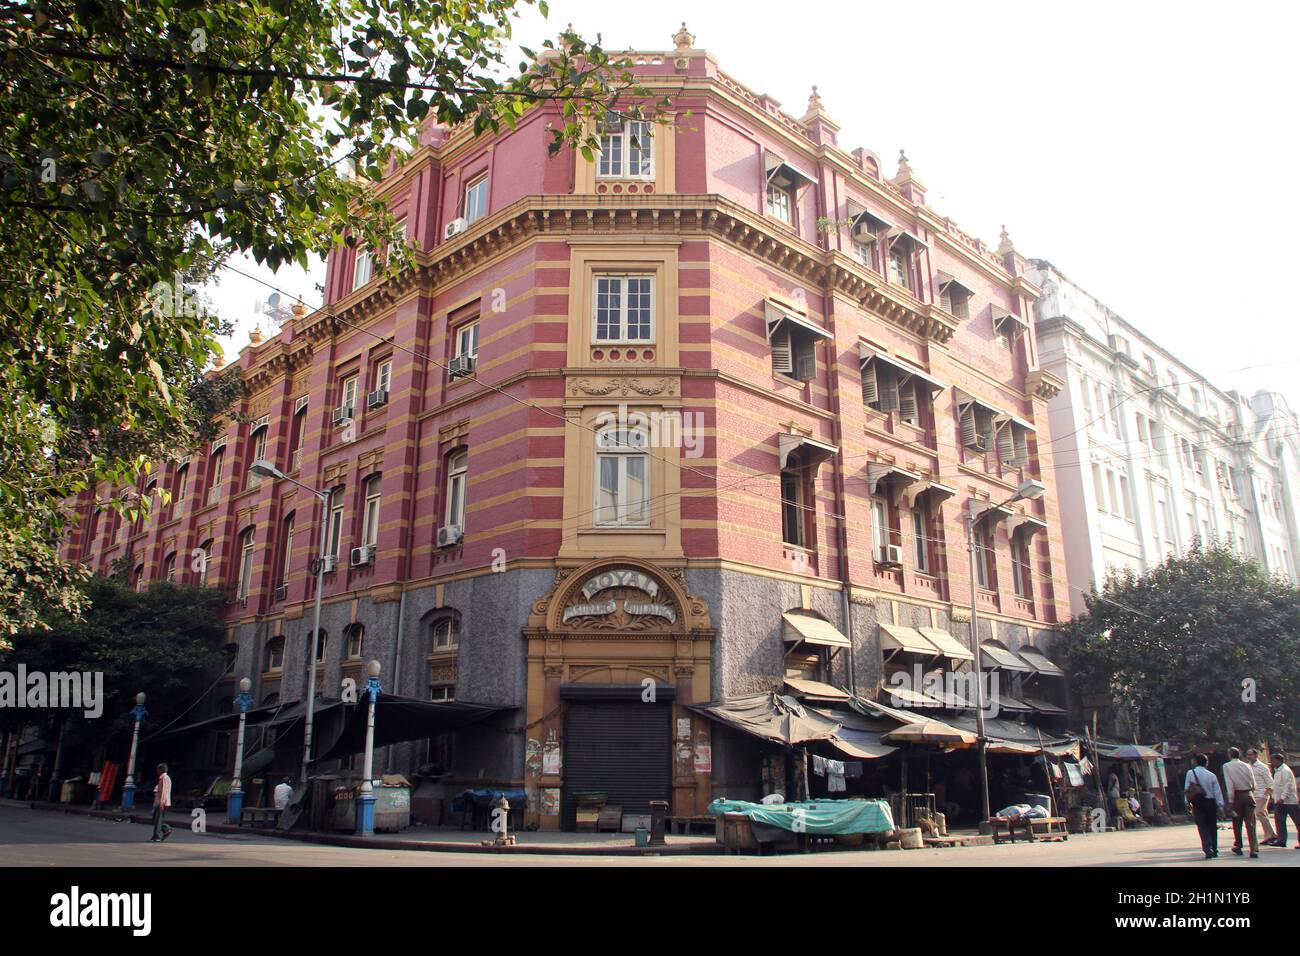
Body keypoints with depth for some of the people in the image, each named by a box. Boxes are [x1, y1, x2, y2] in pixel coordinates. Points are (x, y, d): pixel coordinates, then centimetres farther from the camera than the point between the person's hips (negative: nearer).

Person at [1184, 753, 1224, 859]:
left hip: (1197, 803, -2)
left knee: (1202, 827, -1)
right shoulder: (1212, 775, -1)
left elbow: (1186, 789, -2)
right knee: (1212, 826, 14)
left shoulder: (1190, 773, -3)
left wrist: (1188, 803, 6)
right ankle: (1214, 850, 20)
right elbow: (1217, 792, -1)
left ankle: (1208, 849, -15)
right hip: (1211, 802, 2)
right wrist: (1220, 806, 2)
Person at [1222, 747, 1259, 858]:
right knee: (1251, 823, -1)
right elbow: (1253, 783, 7)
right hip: (1249, 794, 2)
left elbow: (1229, 784, -12)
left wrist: (1230, 801, -10)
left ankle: (1238, 847, 23)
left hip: (1237, 795, -2)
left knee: (1237, 822, 12)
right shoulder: (1246, 765, 3)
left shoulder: (1227, 766, -5)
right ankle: (1254, 850, -9)